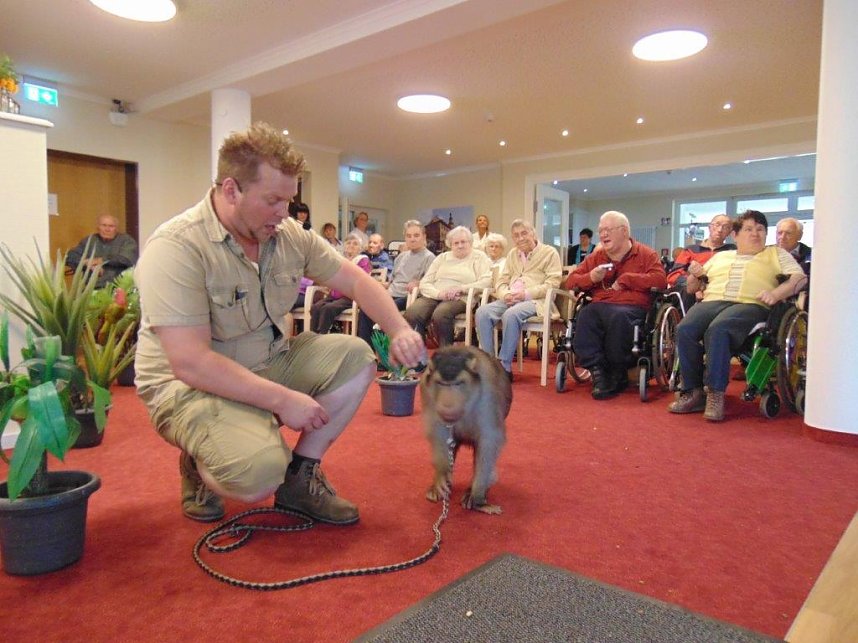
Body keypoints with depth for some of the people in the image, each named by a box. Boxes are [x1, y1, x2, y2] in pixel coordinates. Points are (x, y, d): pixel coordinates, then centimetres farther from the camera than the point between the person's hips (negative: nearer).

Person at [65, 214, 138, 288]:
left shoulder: (126, 240, 7)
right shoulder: (89, 240, 17)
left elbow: (129, 259, -10)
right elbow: (70, 257, 10)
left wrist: (101, 260, -7)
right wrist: (88, 263, -7)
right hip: (92, 288, 3)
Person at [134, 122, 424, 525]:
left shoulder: (290, 236, -3)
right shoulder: (175, 248, -23)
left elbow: (355, 280, 5)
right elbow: (190, 364, -29)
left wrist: (399, 330, -11)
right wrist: (283, 399, -28)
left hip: (269, 363, 7)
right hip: (189, 385, -7)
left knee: (355, 357, -9)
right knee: (260, 473, -32)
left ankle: (300, 476, 1)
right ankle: (199, 466, 6)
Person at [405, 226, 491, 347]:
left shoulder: (479, 257, 15)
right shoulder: (442, 257, 24)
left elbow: (486, 282, -3)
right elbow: (424, 283, 13)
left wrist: (460, 288, -13)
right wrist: (439, 293, -8)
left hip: (460, 299, -3)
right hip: (434, 296, 4)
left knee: (440, 313, -37)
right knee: (411, 313, -28)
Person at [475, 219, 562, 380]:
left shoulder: (549, 253, 6)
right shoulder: (512, 254, 25)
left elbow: (552, 283, -6)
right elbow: (501, 281, 18)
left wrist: (526, 294, -17)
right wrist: (505, 294, -6)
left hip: (535, 300, -5)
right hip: (510, 300, 6)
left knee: (511, 314, -37)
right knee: (482, 312, -23)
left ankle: (505, 366, -27)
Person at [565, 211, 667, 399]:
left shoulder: (645, 254, 14)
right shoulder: (596, 256, 24)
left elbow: (660, 279, -4)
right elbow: (571, 281, 21)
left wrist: (625, 279, -4)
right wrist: (591, 277, 0)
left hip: (632, 307, -3)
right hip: (600, 305, 3)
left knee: (618, 316, -39)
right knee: (584, 315, -34)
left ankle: (617, 375, -18)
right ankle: (598, 372, -30)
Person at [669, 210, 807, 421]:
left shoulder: (775, 253, 25)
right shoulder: (720, 256, 32)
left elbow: (800, 278, 9)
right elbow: (692, 288, 29)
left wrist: (775, 294, -10)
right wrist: (694, 276, 5)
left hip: (750, 304, -3)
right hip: (712, 301, 3)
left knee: (717, 329, -38)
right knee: (684, 329, -30)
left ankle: (716, 394, -31)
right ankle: (693, 392, -22)